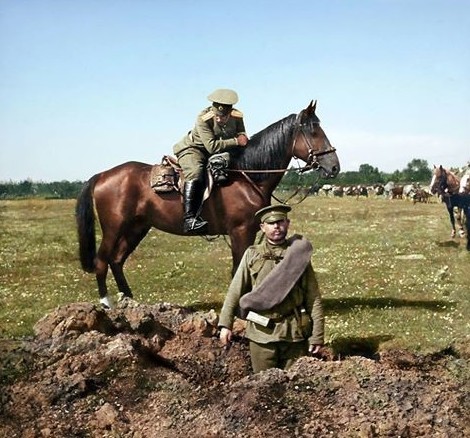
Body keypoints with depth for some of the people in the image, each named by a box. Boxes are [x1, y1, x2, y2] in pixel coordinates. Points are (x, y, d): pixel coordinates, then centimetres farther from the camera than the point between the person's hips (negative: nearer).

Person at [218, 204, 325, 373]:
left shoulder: (299, 255, 2)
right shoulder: (252, 255, 3)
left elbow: (314, 298, 1)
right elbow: (235, 291, 3)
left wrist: (317, 335, -3)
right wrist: (225, 324, -6)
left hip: (295, 333, 0)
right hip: (262, 333, 0)